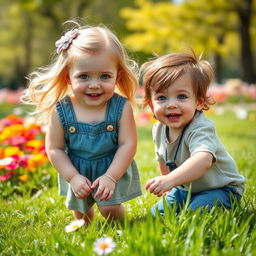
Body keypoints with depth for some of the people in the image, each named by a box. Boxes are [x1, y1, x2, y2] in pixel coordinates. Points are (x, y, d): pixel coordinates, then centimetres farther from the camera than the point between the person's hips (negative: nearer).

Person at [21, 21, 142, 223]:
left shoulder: (121, 107, -22)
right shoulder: (60, 110, -19)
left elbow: (128, 145, -19)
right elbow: (54, 148, -12)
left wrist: (110, 177, -24)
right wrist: (73, 177, -18)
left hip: (114, 169, -2)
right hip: (77, 173, 3)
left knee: (111, 209, -12)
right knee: (81, 213, 21)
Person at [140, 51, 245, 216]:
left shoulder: (200, 129, -33)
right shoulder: (159, 129, -8)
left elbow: (203, 161, -55)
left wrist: (170, 180, -66)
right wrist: (167, 186, 21)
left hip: (221, 189, -7)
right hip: (187, 188, 8)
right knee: (156, 214, 6)